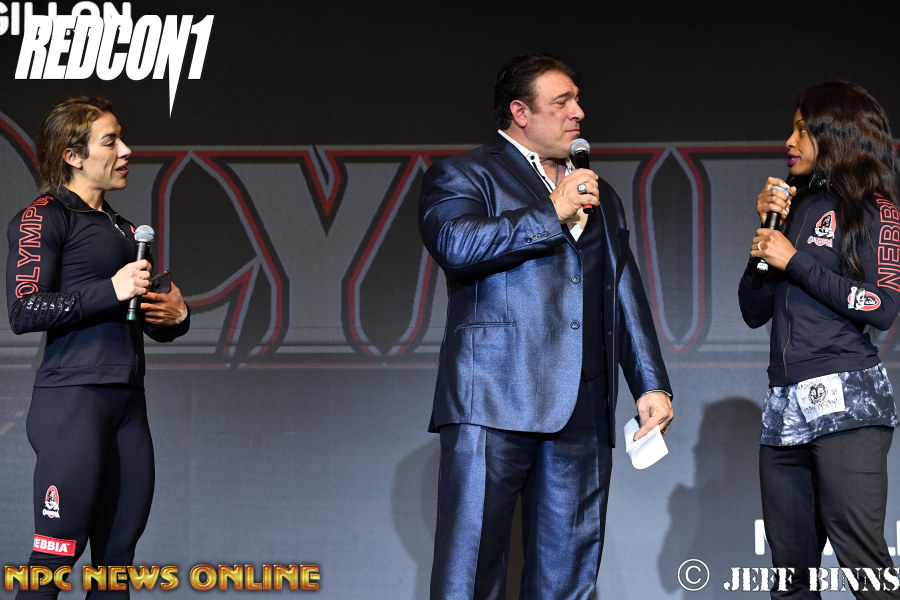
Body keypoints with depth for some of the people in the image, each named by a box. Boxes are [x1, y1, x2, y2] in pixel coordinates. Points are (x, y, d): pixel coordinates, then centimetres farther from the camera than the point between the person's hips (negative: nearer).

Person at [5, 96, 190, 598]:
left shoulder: (122, 228, 22)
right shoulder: (45, 218, -2)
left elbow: (153, 325, 30)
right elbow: (24, 310, -13)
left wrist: (175, 315, 7)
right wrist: (110, 291, -16)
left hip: (127, 403, 8)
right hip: (74, 397, -8)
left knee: (118, 553, 5)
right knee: (56, 553, -10)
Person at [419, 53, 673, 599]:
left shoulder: (600, 196, 25)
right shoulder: (463, 176, 6)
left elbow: (626, 297, 24)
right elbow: (455, 242, -15)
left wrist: (653, 385, 14)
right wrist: (553, 212, -8)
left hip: (583, 410, 6)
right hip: (494, 400, -6)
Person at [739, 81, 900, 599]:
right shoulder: (796, 206, 20)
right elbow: (755, 311, 18)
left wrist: (795, 260, -8)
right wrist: (768, 229, 7)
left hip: (846, 401, -7)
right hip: (785, 409, 7)